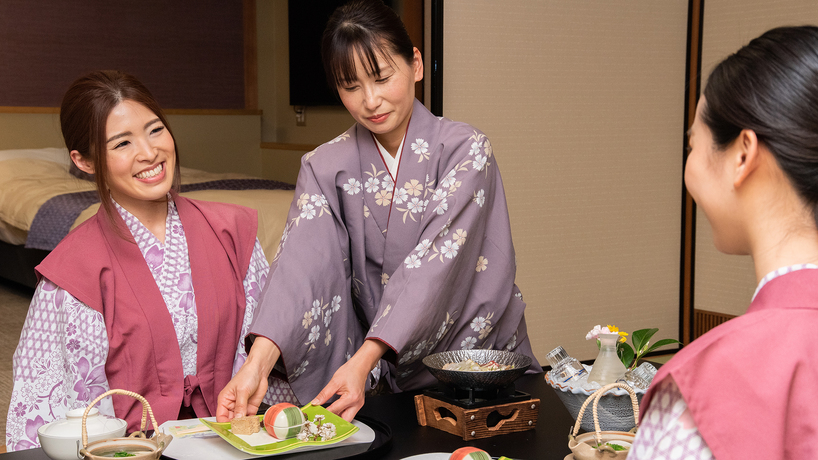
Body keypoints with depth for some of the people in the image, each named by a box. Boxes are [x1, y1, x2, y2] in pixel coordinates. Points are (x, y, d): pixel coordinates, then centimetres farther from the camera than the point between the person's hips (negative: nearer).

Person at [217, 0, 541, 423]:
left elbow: (435, 264, -19)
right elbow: (302, 262, -14)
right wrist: (258, 362, -32)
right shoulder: (325, 168, 2)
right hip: (388, 381, 2)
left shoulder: (464, 150, -7)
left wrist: (364, 361, -31)